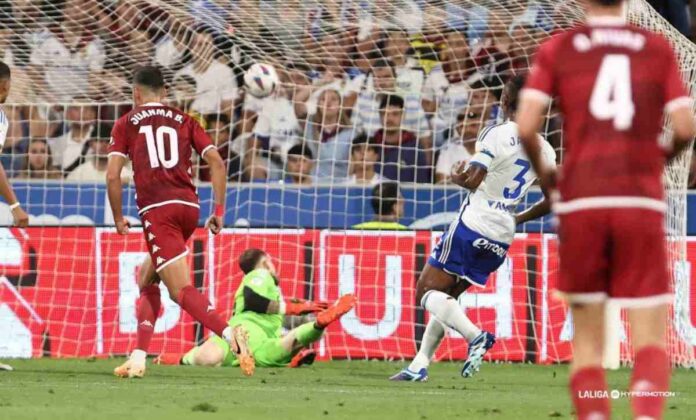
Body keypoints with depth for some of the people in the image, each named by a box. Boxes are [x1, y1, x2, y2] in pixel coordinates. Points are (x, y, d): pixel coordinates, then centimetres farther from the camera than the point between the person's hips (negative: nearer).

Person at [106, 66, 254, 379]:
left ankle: (228, 333, -37)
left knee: (181, 291, -12)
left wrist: (118, 218, 11)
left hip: (156, 209, -5)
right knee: (147, 280, 23)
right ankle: (139, 357, 16)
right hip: (189, 206, 5)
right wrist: (219, 211, 9)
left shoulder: (126, 123, 9)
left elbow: (112, 175, -1)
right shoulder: (184, 120, 17)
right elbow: (217, 162, 6)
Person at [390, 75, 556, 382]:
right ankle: (420, 365, 15)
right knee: (445, 298, 19)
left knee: (427, 292, -1)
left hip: (472, 226, -7)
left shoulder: (495, 135, -12)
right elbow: (552, 201, 11)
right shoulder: (544, 150, 8)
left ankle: (475, 335, -22)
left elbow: (473, 180, -20)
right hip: (502, 239, 7)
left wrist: (457, 178, 3)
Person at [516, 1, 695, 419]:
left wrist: (543, 173, 13)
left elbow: (526, 126, -5)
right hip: (642, 203, -1)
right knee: (651, 338, -1)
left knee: (588, 338, 12)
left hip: (581, 201, 1)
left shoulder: (557, 49, 6)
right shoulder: (658, 49, 7)